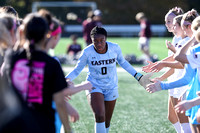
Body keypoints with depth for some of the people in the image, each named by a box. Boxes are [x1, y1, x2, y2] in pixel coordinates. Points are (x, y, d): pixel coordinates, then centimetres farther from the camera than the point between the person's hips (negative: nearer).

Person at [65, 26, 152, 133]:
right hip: (94, 87, -2)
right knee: (99, 116, -25)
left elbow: (122, 62, 8)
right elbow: (77, 69, -5)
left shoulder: (115, 48, -12)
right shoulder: (87, 52, -17)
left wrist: (138, 76, 9)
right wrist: (66, 79, -23)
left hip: (111, 88, 3)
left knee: (106, 122, 8)